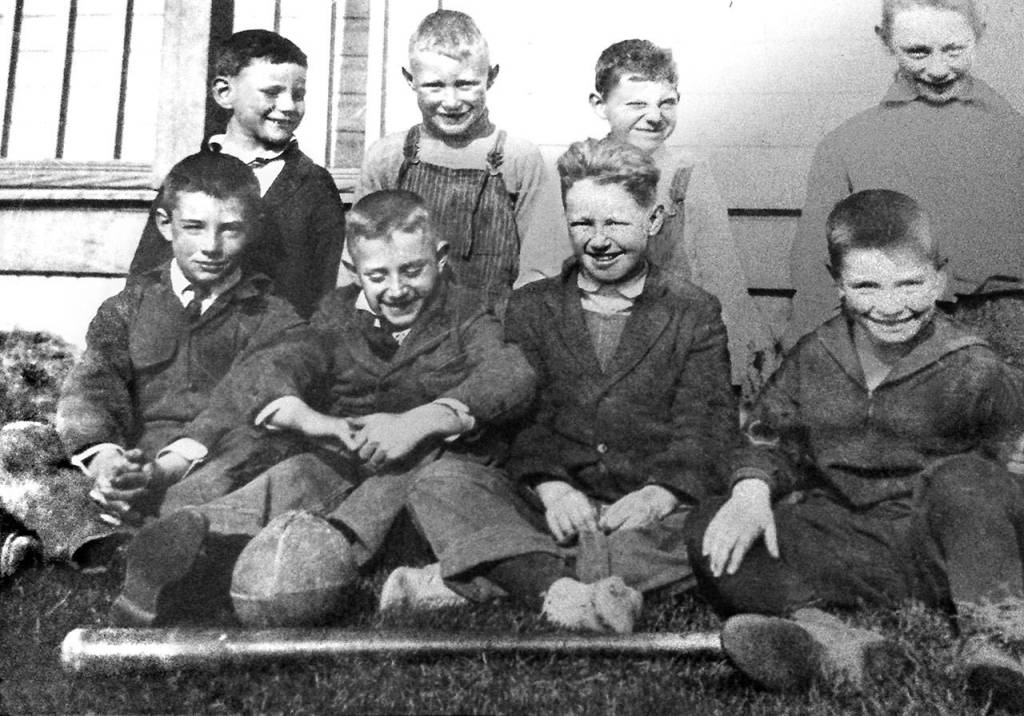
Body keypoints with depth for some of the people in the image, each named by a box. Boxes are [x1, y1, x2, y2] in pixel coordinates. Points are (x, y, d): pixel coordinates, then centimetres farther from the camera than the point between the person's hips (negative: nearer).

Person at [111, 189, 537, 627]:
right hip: (343, 463, 2)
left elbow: (512, 376, -13)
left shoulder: (463, 314, 8)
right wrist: (307, 418, -23)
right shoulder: (338, 313, 17)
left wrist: (420, 420, -30)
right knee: (301, 474, -30)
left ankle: (337, 539, -56)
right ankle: (198, 531, -54)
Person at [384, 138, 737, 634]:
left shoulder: (694, 313, 12)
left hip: (649, 512, 0)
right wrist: (549, 485, -17)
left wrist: (660, 492, -18)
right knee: (436, 487, -21)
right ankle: (562, 591, -43)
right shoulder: (530, 306, 15)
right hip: (551, 502, 1)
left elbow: (706, 425, 1)